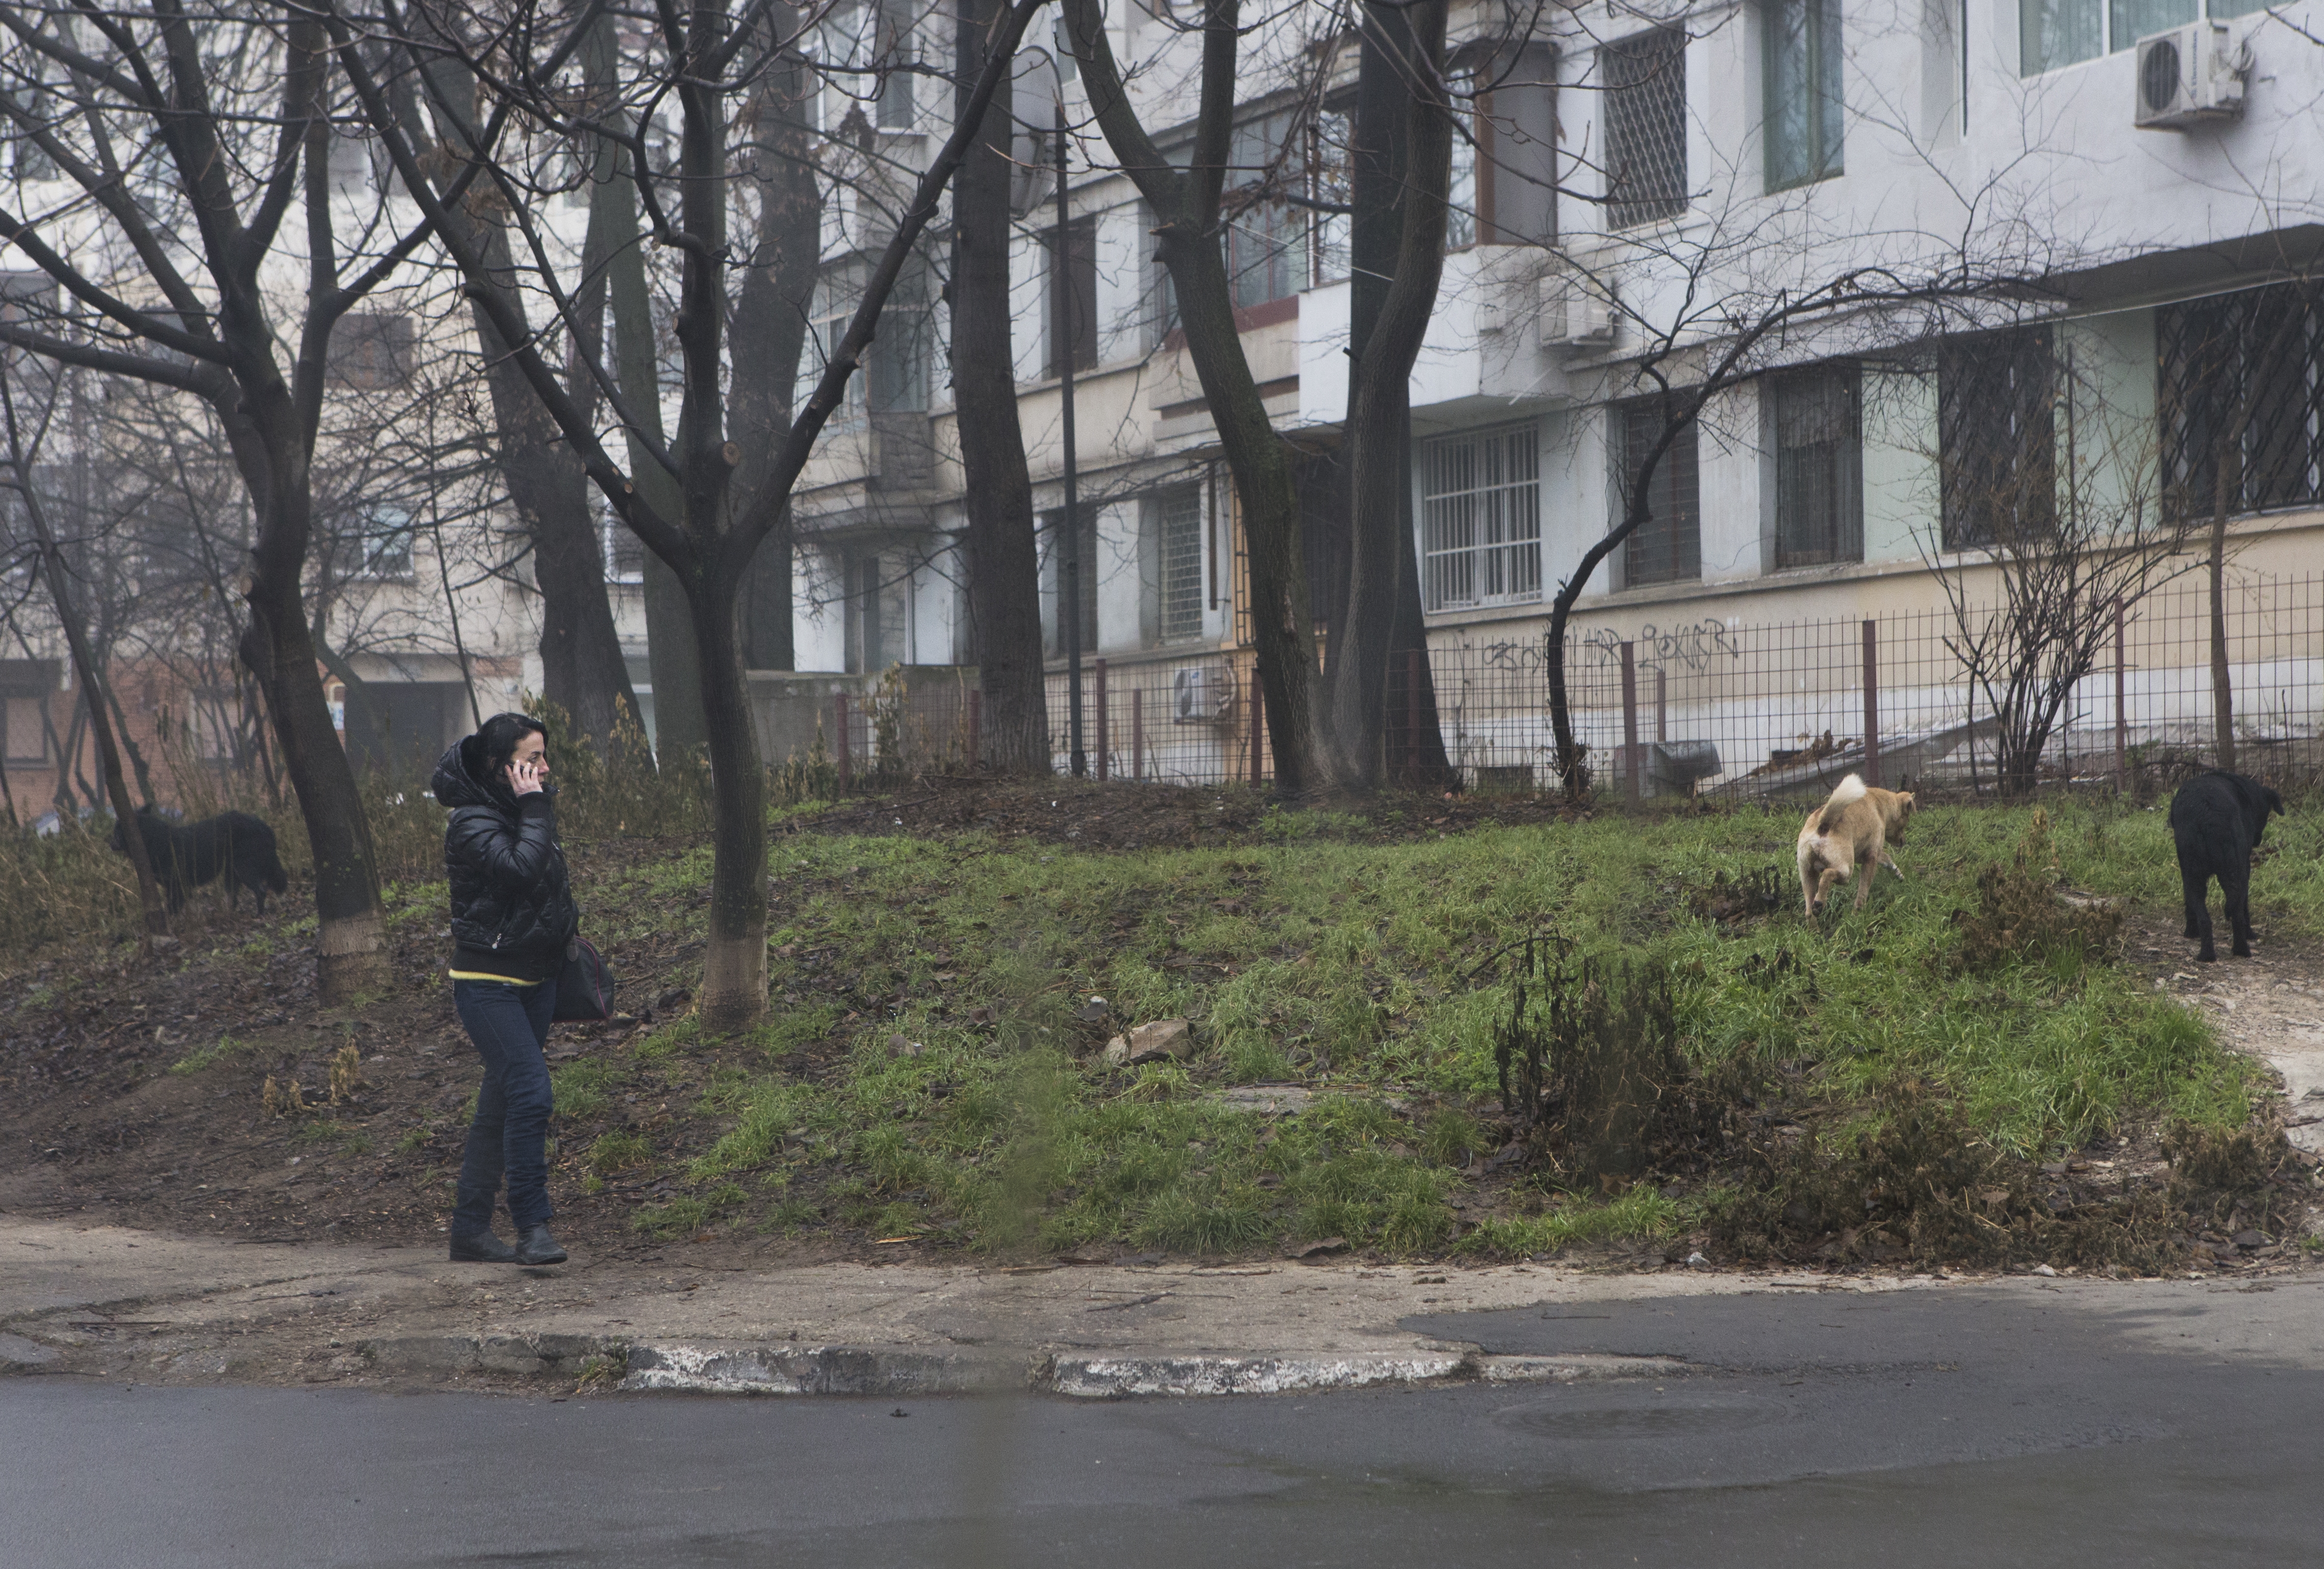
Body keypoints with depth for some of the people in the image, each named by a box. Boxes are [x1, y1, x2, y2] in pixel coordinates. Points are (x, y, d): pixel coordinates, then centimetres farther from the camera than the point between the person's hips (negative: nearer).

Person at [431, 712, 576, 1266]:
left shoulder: (529, 810, 10)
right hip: (487, 980, -8)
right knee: (531, 1091, -18)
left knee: (501, 1103, 10)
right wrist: (535, 810, -23)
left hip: (536, 978, 8)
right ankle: (533, 1226, -13)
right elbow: (522, 868, -32)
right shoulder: (471, 824, -16)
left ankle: (471, 1229, 15)